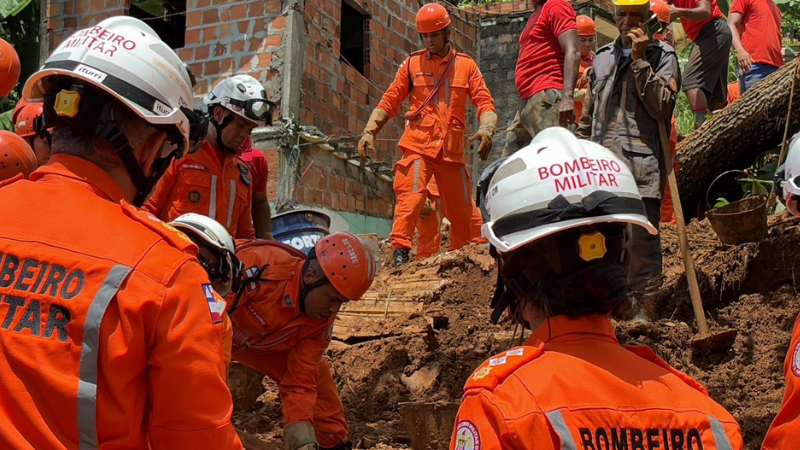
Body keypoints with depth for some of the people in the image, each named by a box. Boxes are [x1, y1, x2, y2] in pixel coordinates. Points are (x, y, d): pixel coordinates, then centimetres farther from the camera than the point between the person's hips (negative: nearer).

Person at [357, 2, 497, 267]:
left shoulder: (466, 66, 12)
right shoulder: (412, 64, 10)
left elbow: (484, 101, 3)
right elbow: (389, 101, 7)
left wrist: (487, 128, -18)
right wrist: (369, 131, -7)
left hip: (452, 150, 2)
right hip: (418, 147, -2)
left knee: (462, 210, 9)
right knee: (410, 200, -18)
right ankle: (400, 254, -21)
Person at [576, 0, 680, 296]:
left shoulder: (662, 55, 4)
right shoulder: (602, 57, 19)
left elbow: (662, 107, -10)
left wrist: (640, 60, -11)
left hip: (642, 165, -5)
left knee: (642, 242, -5)